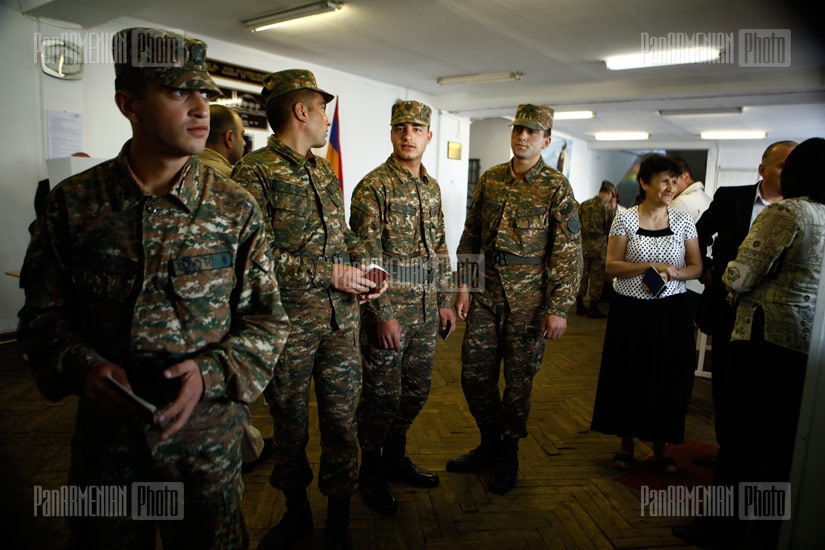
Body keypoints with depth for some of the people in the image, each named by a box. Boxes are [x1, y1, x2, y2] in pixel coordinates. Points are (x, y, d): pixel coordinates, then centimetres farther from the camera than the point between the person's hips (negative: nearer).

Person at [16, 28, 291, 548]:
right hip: (104, 433, 1)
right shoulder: (75, 202, -5)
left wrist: (211, 373, -21)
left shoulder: (236, 208, -7)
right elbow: (44, 311, 2)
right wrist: (83, 367, -16)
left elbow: (268, 320, -6)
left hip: (208, 435, 0)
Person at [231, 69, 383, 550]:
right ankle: (297, 511, 38)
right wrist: (327, 274, -17)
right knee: (290, 423, 14)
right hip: (289, 324, -5)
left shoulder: (326, 171, 14)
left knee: (342, 420, 10)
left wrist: (364, 267, 1)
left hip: (342, 319, 5)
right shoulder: (254, 172, -9)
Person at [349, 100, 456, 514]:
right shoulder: (372, 187, -11)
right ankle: (370, 472, 26)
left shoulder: (431, 187, 12)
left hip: (425, 310, 7)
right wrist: (383, 313, -18)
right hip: (388, 308, -7)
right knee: (382, 394, 4)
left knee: (417, 389, 16)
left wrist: (445, 300, 13)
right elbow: (367, 257, -15)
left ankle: (395, 458, 37)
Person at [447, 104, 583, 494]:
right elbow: (470, 235, 11)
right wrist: (463, 285, 5)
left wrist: (559, 307, -12)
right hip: (486, 293, 4)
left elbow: (568, 250, -8)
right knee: (474, 373, 8)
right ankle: (489, 444, 31)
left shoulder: (557, 187, -5)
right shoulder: (490, 179, 8)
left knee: (519, 378, 7)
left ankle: (508, 455, 28)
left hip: (528, 299, -4)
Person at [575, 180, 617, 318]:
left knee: (582, 275, 13)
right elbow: (611, 228, -3)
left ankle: (580, 306, 19)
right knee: (597, 278, 5)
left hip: (583, 245, 4)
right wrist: (613, 209, 5)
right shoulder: (608, 207, -7)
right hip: (599, 245, -4)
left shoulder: (584, 204, 6)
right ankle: (593, 309, 10)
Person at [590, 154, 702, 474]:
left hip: (671, 313, 2)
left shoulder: (684, 222, 3)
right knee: (628, 376, 7)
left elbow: (697, 268, 4)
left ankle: (660, 446, 29)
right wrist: (651, 266, -20)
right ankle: (627, 442, 27)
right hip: (631, 311, -1)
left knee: (667, 378, 9)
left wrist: (674, 272, -16)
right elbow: (612, 266, -8)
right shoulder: (625, 219, -3)